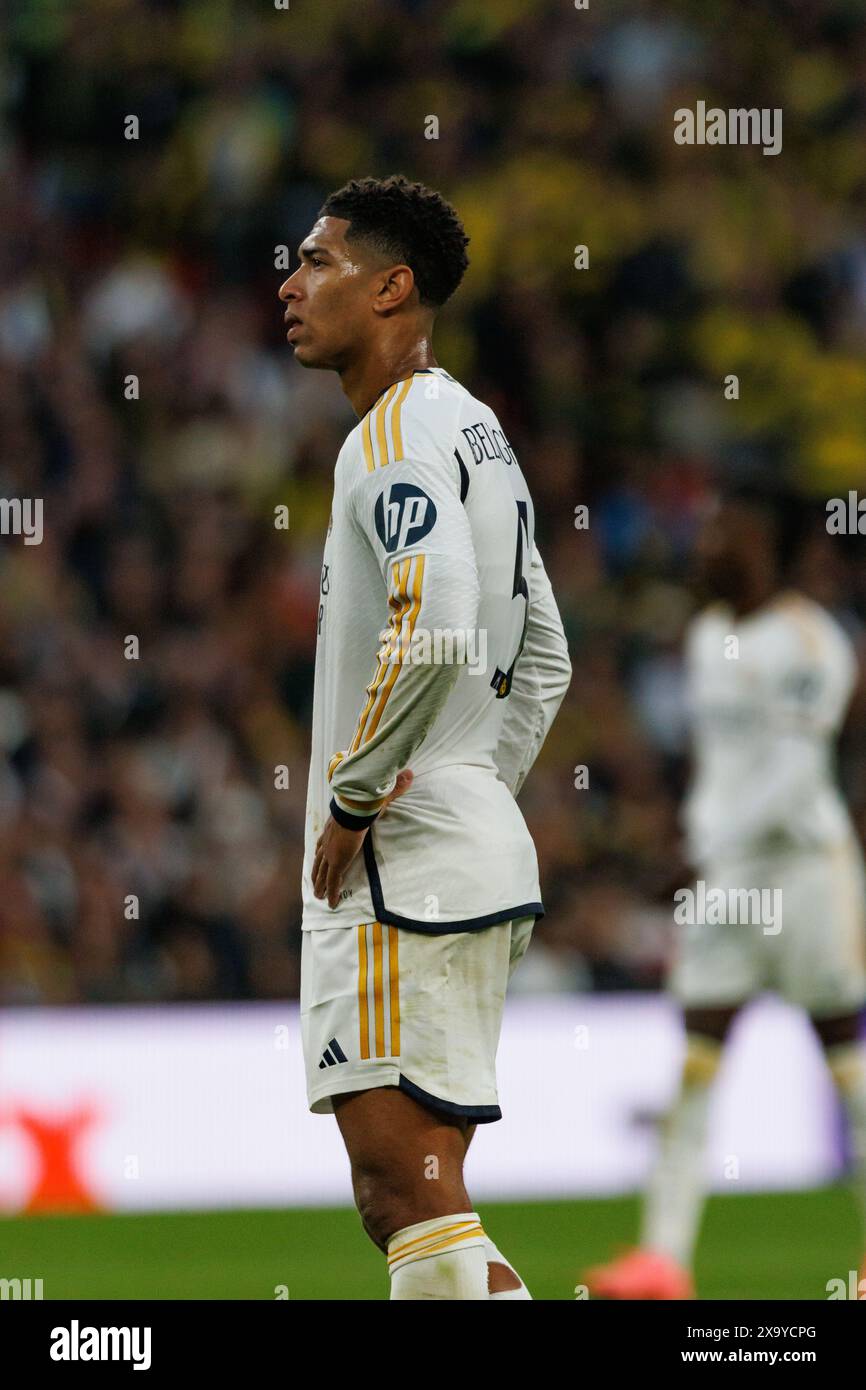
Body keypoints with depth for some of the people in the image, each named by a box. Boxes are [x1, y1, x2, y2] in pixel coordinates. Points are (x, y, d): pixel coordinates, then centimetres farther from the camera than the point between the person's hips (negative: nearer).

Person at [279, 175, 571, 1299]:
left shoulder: (399, 433, -11)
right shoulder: (473, 428, 21)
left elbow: (434, 630, -26)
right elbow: (543, 659, 26)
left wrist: (350, 799, -16)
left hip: (404, 870, -10)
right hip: (480, 850, 10)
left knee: (411, 1188, -13)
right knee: (402, 1202, 11)